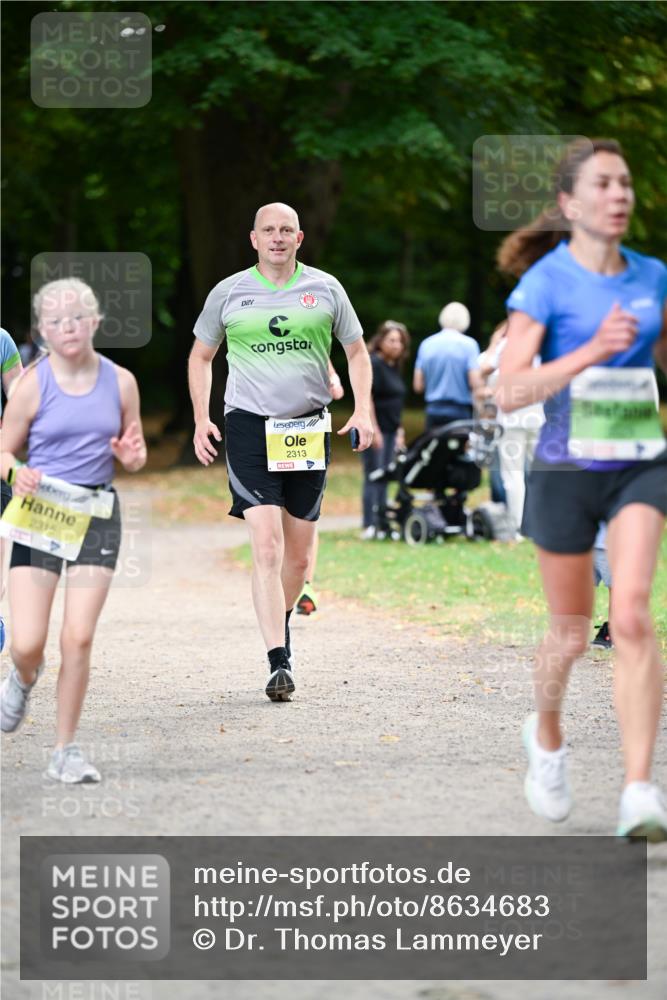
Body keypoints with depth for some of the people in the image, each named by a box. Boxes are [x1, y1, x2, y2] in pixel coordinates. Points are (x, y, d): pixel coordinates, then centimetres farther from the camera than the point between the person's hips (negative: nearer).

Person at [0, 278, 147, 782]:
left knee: (79, 637, -6)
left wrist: (131, 455, -10)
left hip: (97, 513, 2)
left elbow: (135, 457, 13)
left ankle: (66, 750, 8)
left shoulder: (120, 381, 3)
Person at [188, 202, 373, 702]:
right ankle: (279, 663, -16)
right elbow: (201, 356, 15)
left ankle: (282, 621, 37)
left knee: (299, 556, 8)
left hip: (309, 427, 2)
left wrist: (363, 410, 1)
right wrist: (201, 419, 5)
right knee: (266, 548, -15)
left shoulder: (325, 288, 7)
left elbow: (356, 350, 14)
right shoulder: (229, 293, 5)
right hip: (249, 426, -2)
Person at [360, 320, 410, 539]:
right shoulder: (373, 364, -11)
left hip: (389, 430, 8)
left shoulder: (394, 367, 15)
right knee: (373, 477, -7)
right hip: (375, 430, -8)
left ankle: (381, 524, 13)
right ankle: (369, 526, -6)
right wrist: (374, 430, -19)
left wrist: (398, 428, 18)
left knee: (384, 479, 10)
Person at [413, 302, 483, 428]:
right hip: (460, 412, -3)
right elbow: (475, 384, -12)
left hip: (434, 411, 3)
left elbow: (418, 385, 7)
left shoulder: (426, 344, 6)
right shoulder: (468, 344, -5)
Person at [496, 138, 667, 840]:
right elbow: (510, 392, -16)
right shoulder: (545, 281, -8)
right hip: (567, 470, -2)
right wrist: (592, 352, -26)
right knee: (571, 635, 9)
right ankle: (545, 737, 42)